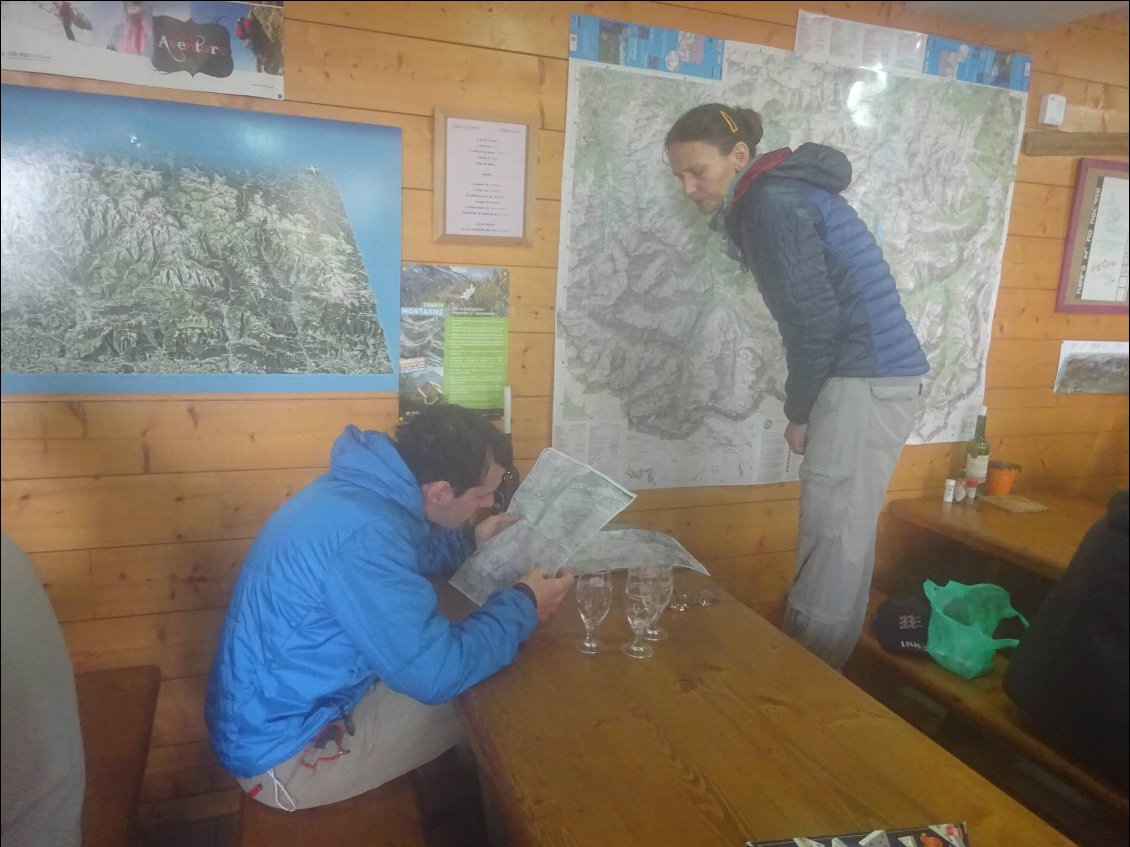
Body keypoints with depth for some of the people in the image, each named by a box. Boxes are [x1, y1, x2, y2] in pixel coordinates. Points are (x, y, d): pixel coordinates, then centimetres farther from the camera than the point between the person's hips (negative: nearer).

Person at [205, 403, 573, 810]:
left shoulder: (359, 489, -4)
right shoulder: (362, 534, -34)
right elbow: (437, 673, -29)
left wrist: (469, 540, 9)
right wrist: (522, 605, -16)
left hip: (276, 709, 9)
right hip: (282, 752, -8)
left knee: (469, 692, 13)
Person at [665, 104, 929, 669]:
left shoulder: (772, 202, -12)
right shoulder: (772, 196, 17)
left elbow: (814, 320, -17)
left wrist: (798, 412, -5)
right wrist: (806, 406, 10)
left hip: (867, 378, -10)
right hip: (864, 376, 10)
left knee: (833, 539, -5)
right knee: (834, 536, 13)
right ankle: (812, 663, 24)